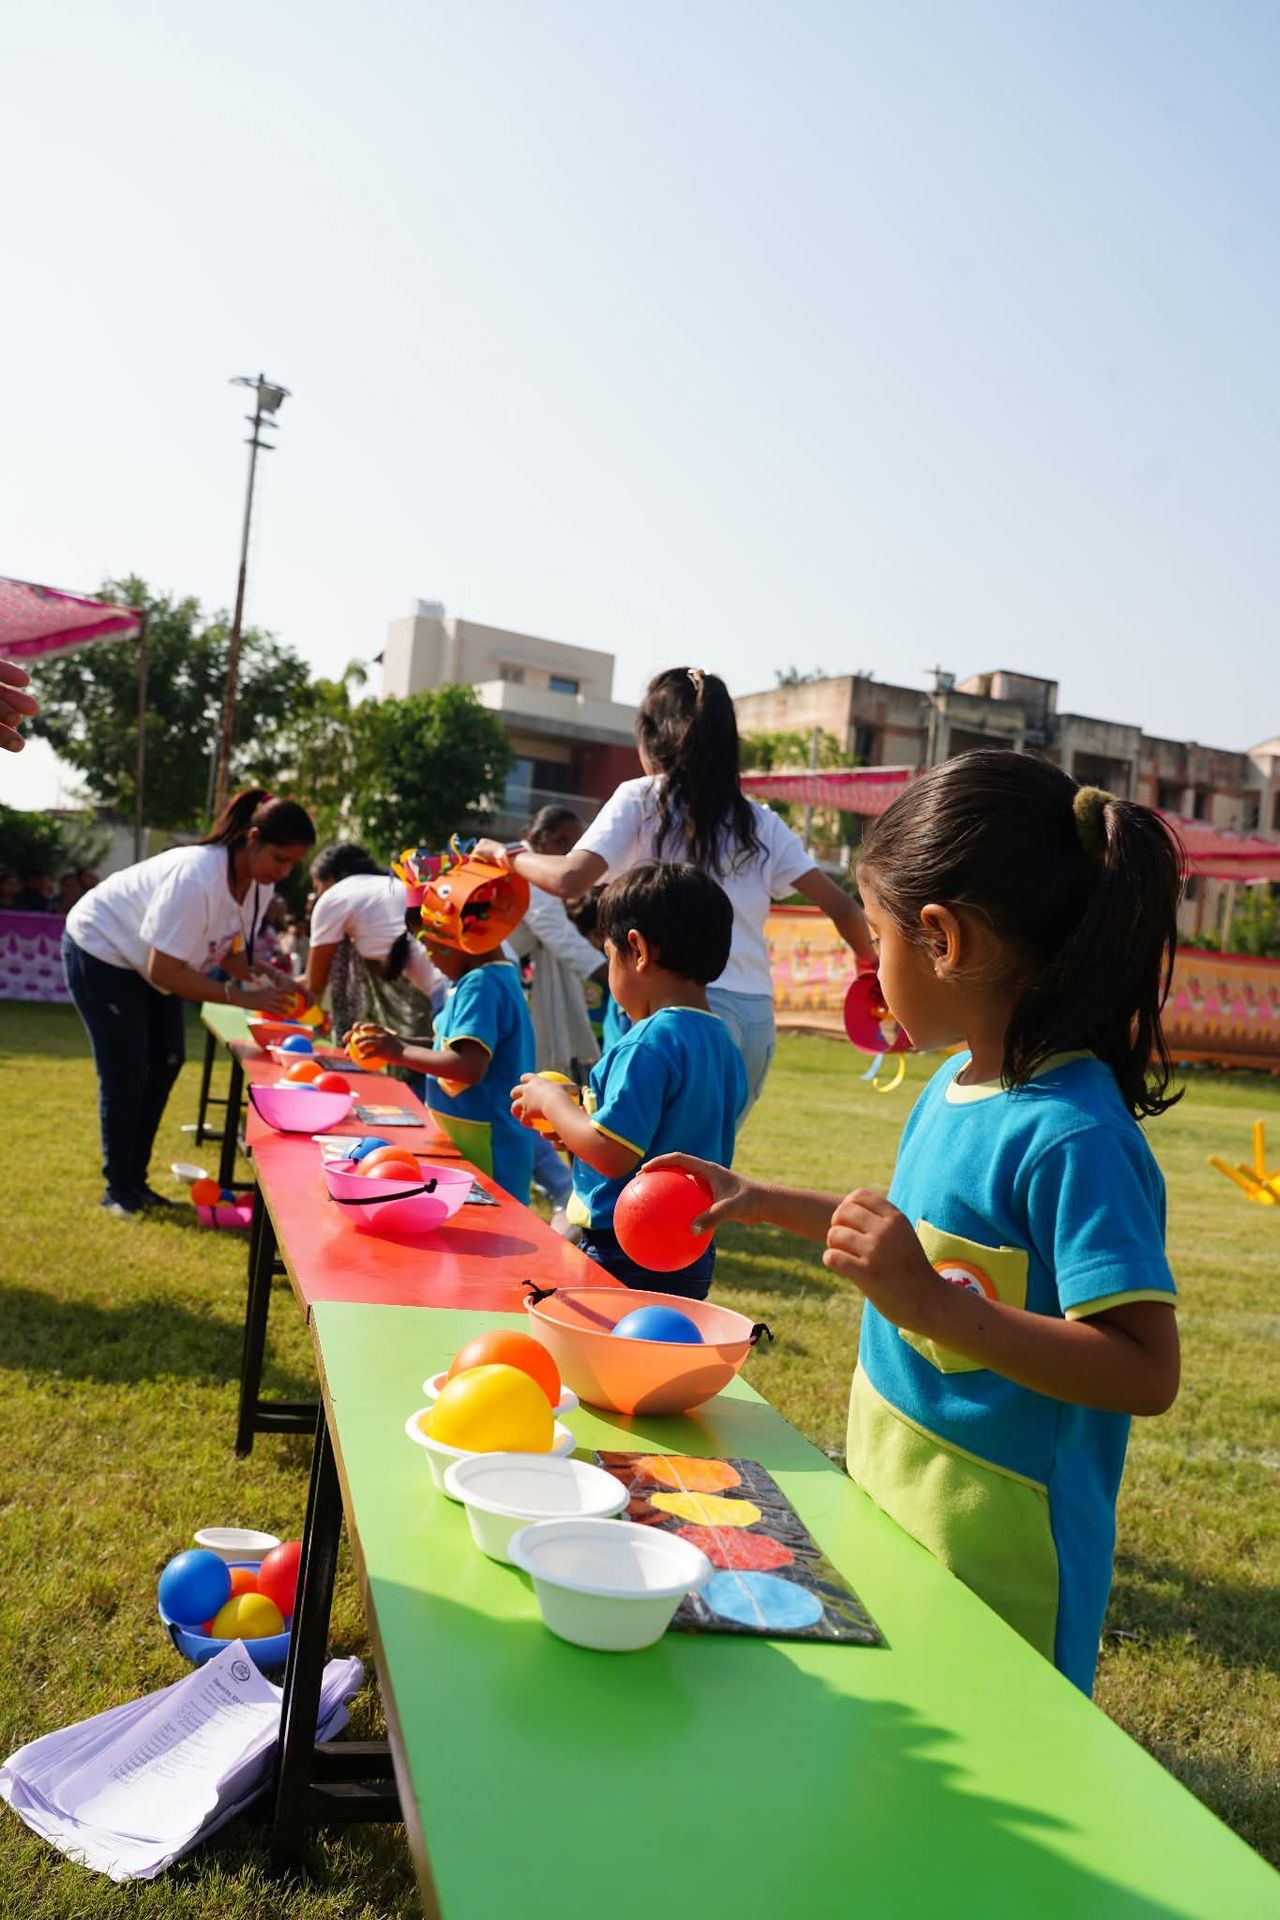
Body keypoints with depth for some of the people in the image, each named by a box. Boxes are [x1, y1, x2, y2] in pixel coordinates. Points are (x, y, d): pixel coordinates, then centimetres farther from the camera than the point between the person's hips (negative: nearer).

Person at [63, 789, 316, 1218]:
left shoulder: (259, 884, -13)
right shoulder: (197, 878, -38)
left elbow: (228, 951, 0)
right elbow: (163, 972, -36)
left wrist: (271, 977, -20)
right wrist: (244, 997, -36)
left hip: (150, 962, 8)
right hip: (101, 950, -8)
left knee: (166, 1061, 8)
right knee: (126, 1072, -6)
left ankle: (136, 1179, 21)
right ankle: (118, 1189, 9)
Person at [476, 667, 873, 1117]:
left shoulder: (640, 799, 3)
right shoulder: (760, 823, 14)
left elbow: (570, 880, -9)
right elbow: (842, 907, 11)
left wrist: (507, 854, 9)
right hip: (757, 1018, 5)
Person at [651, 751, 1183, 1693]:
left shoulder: (1073, 1134, -26)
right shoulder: (957, 1085, 2)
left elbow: (1146, 1372, -28)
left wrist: (931, 1303, -35)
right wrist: (769, 1202, 18)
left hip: (990, 1564, -8)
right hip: (890, 1509, 9)